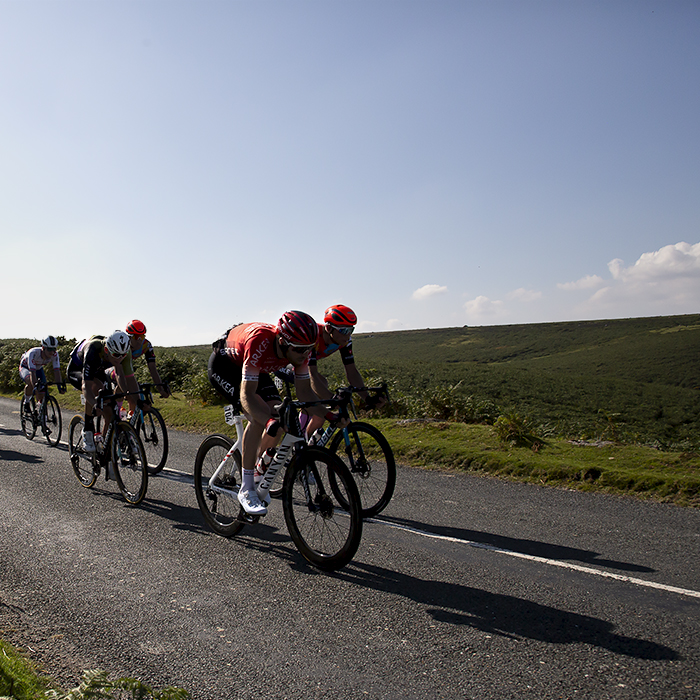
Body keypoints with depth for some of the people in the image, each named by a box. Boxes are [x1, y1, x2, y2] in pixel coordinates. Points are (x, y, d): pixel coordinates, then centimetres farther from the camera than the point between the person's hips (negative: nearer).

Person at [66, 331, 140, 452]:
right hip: (76, 370, -5)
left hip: (99, 371, 5)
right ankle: (88, 432, -26)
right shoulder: (93, 351, -42)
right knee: (95, 387, -37)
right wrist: (96, 405, -63)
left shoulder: (123, 351, -29)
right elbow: (86, 386, -48)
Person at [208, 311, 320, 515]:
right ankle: (246, 489, -16)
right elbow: (247, 395, -43)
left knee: (278, 413, -11)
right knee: (259, 416, -26)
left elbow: (304, 391, -14)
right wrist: (270, 420, -57)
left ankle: (260, 478, 9)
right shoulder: (260, 341, -42)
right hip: (224, 365, -6)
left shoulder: (300, 348, -23)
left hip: (257, 369, 7)